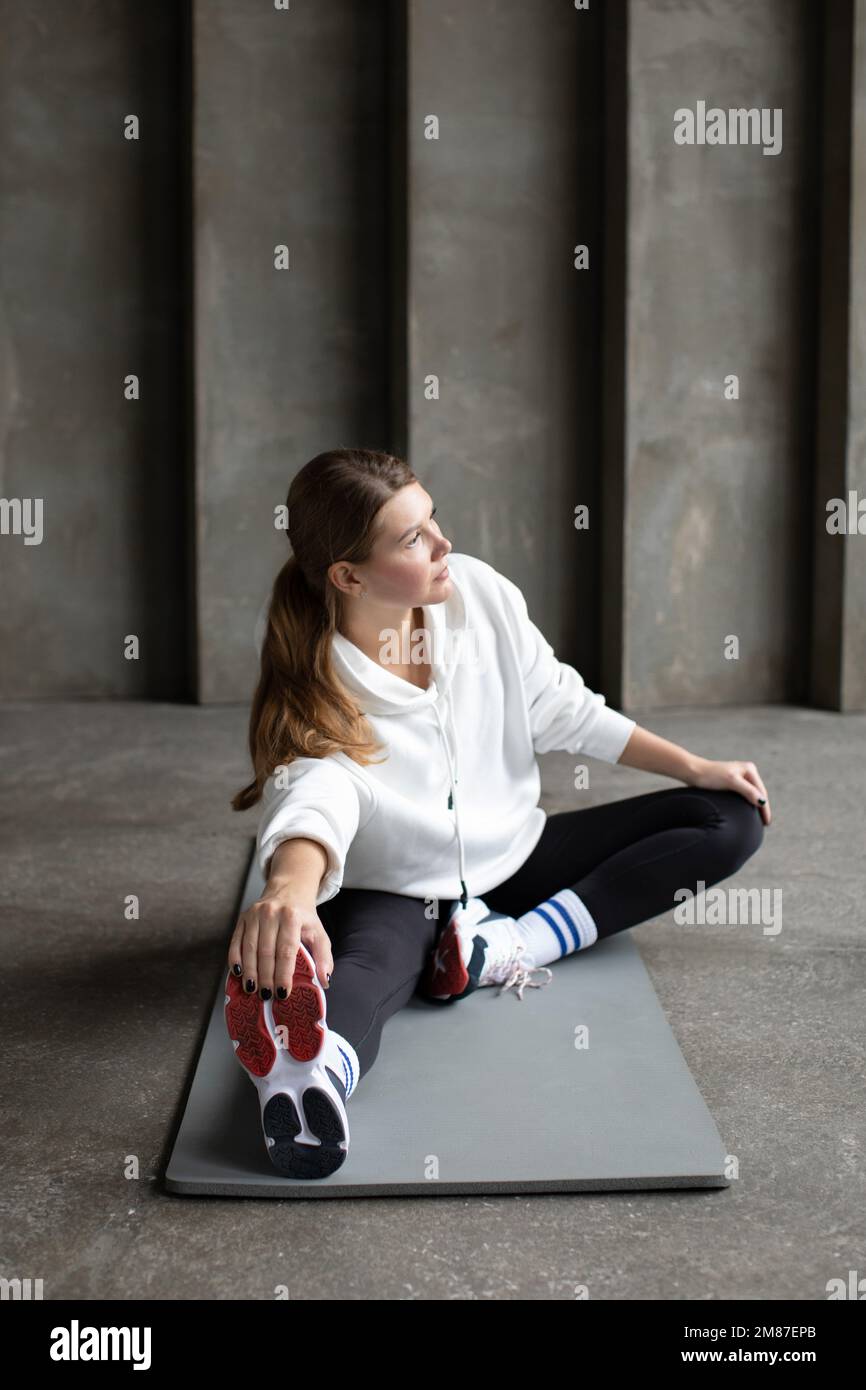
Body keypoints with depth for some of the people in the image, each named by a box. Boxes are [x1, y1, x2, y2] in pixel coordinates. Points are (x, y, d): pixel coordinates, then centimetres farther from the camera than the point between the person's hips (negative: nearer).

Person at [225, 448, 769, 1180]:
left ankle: (516, 943, -25)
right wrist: (291, 885, -68)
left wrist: (696, 766, 4)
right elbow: (313, 792, -44)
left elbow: (560, 708, 3)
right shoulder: (311, 695, -23)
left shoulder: (479, 590, -10)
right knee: (362, 968, -40)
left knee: (732, 820, -5)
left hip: (515, 855, 6)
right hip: (394, 892, -5)